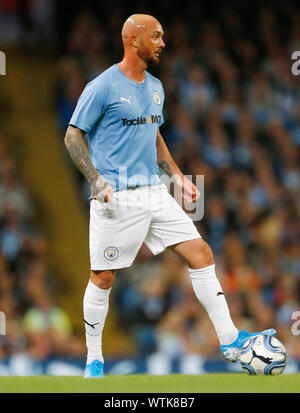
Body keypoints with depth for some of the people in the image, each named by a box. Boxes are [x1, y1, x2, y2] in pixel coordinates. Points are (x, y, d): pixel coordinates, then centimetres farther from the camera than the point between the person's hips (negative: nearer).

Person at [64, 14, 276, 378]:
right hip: (116, 198, -7)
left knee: (200, 253, -1)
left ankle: (230, 342, 1)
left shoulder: (155, 87, 14)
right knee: (103, 277, -2)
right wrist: (96, 181, -18)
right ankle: (93, 360, 14)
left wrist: (177, 176, 18)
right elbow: (73, 136, -8)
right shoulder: (102, 87, -9)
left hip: (153, 192, 7)